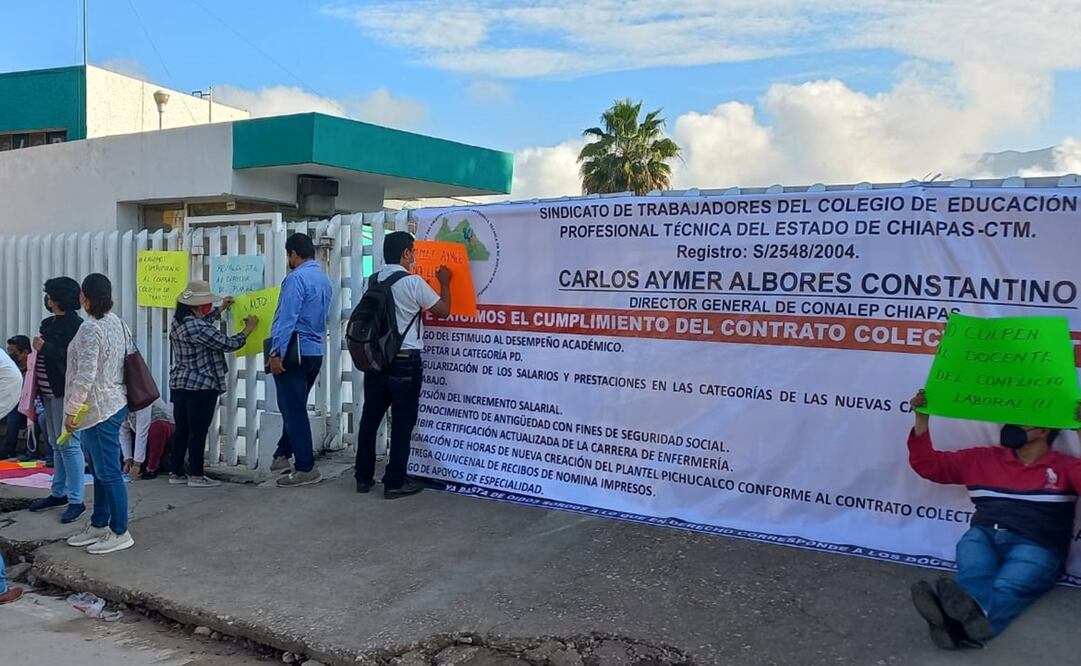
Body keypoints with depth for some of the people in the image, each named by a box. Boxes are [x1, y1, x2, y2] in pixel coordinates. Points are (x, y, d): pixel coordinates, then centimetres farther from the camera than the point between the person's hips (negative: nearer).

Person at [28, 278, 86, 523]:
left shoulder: (75, 324, -13)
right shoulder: (48, 323, 14)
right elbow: (45, 357, 19)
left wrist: (45, 347, -20)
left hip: (65, 392, -9)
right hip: (49, 392, 9)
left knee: (69, 445, -7)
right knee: (56, 445, 16)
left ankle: (76, 500, -2)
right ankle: (59, 493, 26)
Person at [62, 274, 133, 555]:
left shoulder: (90, 329, -19)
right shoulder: (117, 322, 8)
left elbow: (85, 376, -23)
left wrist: (70, 410, -12)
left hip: (99, 410, -10)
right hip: (113, 404, 10)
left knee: (108, 473, -2)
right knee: (101, 471, 18)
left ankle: (120, 533, 7)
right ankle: (99, 525, 29)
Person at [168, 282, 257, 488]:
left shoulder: (179, 322, 7)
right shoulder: (198, 328, -22)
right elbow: (228, 344, -17)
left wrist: (221, 309, 40)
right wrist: (249, 328, -3)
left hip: (179, 384, 9)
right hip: (201, 387, -9)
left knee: (182, 430, 14)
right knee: (198, 432, -1)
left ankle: (176, 472, 20)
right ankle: (196, 476, 6)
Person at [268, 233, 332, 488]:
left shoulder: (296, 278, -14)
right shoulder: (323, 279, 13)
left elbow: (287, 318, -20)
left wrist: (276, 353, -19)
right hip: (315, 351, 9)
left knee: (293, 410, -3)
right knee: (295, 407, 19)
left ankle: (306, 469, 0)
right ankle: (283, 455, 30)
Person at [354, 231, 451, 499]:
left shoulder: (373, 281, 6)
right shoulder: (413, 282, -12)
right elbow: (443, 310, -3)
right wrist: (444, 282, 12)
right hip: (404, 362, -6)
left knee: (370, 418, 13)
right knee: (402, 424, 3)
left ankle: (364, 477, 21)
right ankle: (395, 482, 8)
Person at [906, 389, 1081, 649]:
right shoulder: (982, 458, 24)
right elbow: (927, 463, 25)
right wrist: (921, 417, 15)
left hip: (1034, 545, -3)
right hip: (983, 535, 3)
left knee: (1005, 587, -36)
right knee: (974, 577, -34)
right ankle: (967, 617, -67)